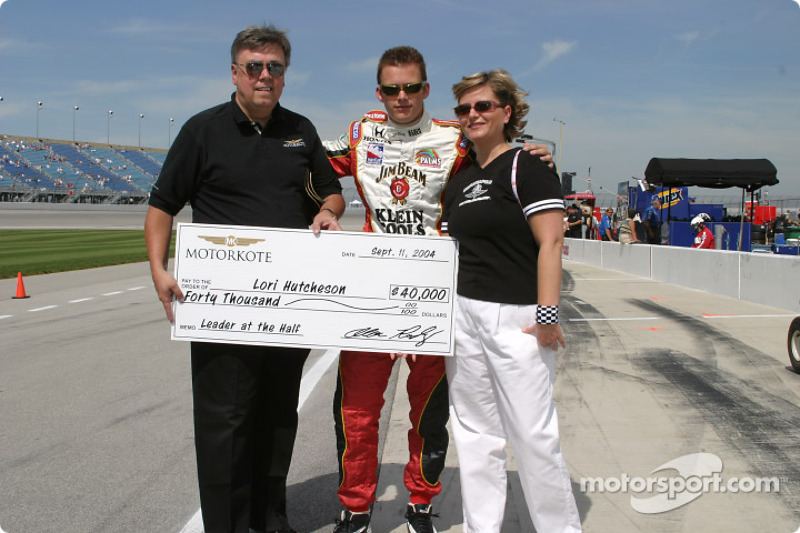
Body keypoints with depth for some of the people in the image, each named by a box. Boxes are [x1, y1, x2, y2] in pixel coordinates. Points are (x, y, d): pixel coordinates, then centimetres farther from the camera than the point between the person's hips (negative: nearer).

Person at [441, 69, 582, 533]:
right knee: (476, 433, 11)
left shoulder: (527, 167, -5)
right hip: (463, 316, 7)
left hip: (515, 317, -7)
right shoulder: (459, 183, 16)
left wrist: (547, 315, -19)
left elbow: (551, 242, -13)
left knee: (534, 435, -3)